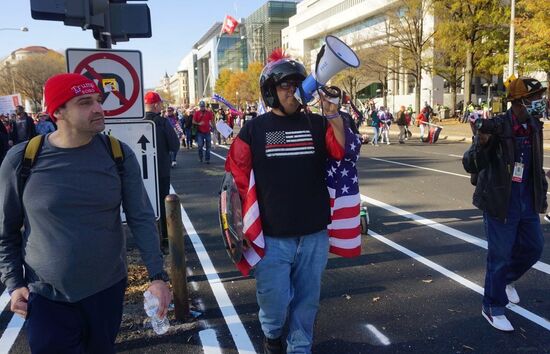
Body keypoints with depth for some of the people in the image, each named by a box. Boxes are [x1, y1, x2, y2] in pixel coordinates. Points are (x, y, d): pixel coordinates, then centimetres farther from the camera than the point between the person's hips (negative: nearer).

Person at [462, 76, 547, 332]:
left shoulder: (535, 126, 3)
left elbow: (536, 165, 16)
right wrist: (481, 143, -37)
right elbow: (470, 165, -18)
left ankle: (506, 279, 44)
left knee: (533, 247, 17)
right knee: (499, 255, 2)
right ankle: (493, 308, 20)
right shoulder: (497, 127, -18)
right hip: (501, 202, -7)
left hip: (527, 202, 7)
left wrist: (542, 196, 18)